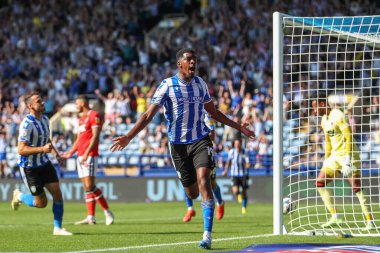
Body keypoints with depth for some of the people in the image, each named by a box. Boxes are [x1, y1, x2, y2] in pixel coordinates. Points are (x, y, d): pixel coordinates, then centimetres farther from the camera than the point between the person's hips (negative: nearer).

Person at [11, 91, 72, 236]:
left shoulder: (45, 119, 4)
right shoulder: (27, 124, -23)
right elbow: (21, 149, -26)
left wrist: (56, 154, 7)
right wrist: (42, 149, -34)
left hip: (44, 163, 7)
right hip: (29, 168, -7)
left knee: (57, 193, -4)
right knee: (41, 203, -1)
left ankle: (57, 228, 7)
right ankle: (19, 196, 28)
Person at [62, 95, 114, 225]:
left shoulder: (94, 116, -7)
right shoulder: (82, 119, 21)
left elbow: (95, 136, -15)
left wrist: (87, 153, -22)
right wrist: (70, 152, 17)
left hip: (90, 156, -9)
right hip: (81, 156, 9)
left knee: (89, 186, -16)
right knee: (87, 188, 4)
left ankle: (107, 211, -6)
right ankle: (91, 217, 2)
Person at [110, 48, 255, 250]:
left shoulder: (200, 83, 6)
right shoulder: (167, 86, -6)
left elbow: (213, 112, 21)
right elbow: (148, 115, -8)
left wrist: (240, 128, 24)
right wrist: (128, 137, -19)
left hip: (200, 139, 1)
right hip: (178, 143, -1)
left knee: (203, 180, -20)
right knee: (192, 192, 3)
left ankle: (207, 235, -21)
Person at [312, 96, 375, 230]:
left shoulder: (338, 116, -14)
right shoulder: (324, 120, 13)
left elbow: (349, 138, -19)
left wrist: (347, 161, -24)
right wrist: (326, 161, 19)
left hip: (348, 154, -9)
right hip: (335, 155, 9)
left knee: (356, 187, -13)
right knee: (320, 183, 1)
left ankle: (370, 221, -9)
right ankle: (335, 217, 4)